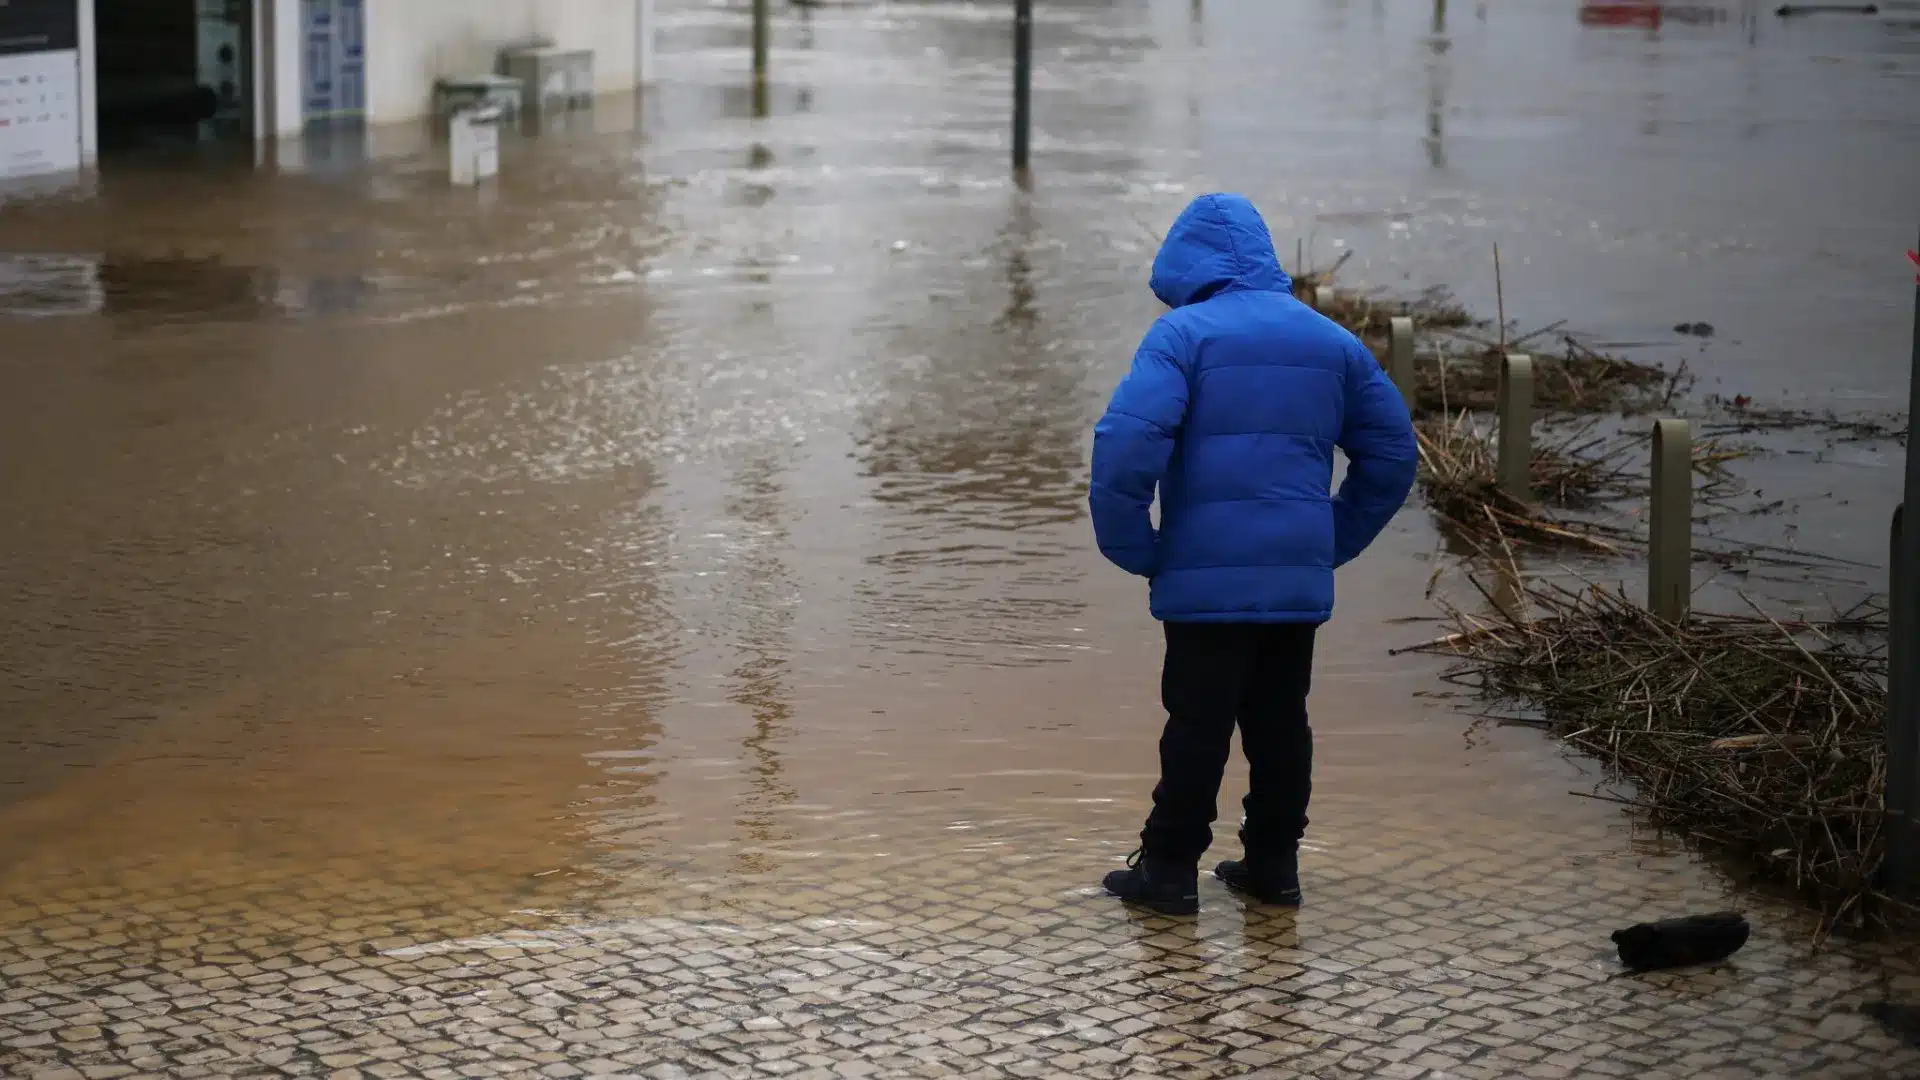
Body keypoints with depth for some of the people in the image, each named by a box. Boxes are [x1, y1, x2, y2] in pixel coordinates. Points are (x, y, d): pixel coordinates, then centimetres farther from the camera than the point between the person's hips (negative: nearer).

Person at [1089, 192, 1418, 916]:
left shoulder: (1185, 332, -7)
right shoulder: (1332, 341, 11)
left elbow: (1126, 444, -19)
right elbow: (1392, 452, 16)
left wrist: (1132, 549, -8)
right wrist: (1337, 541, 19)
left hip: (1207, 578, -5)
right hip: (1301, 578, 5)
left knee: (1197, 722, 2)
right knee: (1281, 721, 14)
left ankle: (1170, 868, 9)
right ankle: (1273, 863, 20)